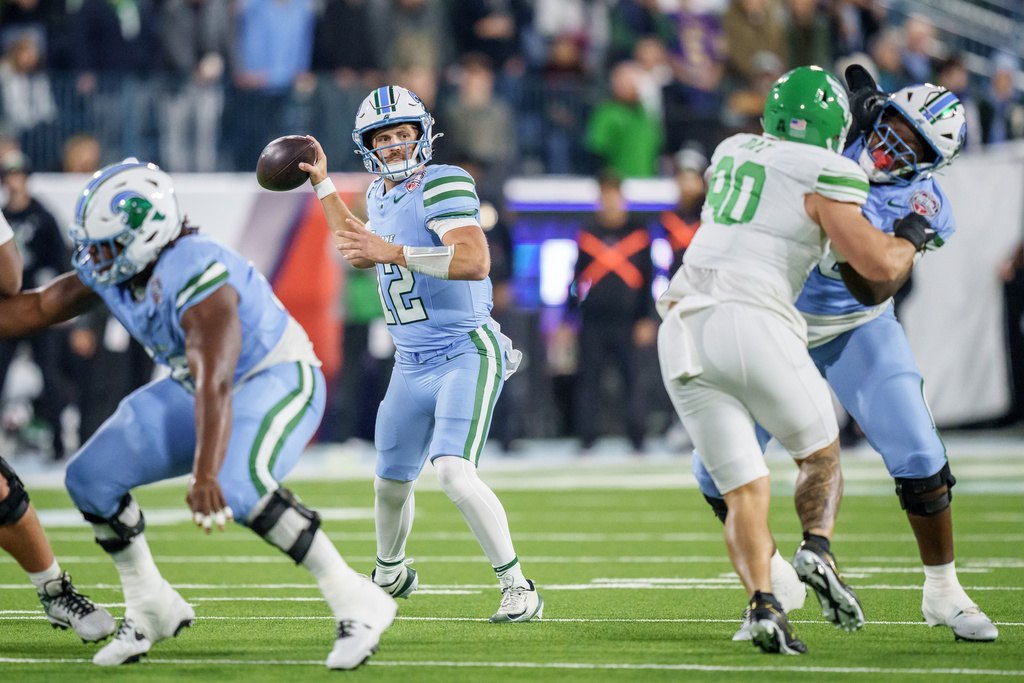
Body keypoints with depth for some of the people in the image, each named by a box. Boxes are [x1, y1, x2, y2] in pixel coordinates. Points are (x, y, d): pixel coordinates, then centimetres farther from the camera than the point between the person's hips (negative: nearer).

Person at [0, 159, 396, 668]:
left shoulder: (198, 281, -35)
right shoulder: (112, 269, -9)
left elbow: (214, 386, -45)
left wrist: (205, 476, -56)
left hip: (278, 378, -9)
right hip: (197, 386, 9)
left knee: (237, 487, -36)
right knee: (91, 477, 0)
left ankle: (356, 603, -26)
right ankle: (150, 610, 17)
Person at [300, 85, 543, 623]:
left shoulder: (442, 186, -15)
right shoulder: (382, 194, 10)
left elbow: (475, 261, -30)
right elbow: (361, 252, 30)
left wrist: (394, 252, -32)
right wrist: (321, 183, 28)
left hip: (466, 356, -8)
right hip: (411, 369, 8)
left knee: (453, 472, -25)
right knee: (391, 483, 17)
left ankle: (518, 588, -16)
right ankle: (389, 574, 46)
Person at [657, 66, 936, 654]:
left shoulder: (734, 155, 21)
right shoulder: (823, 178, 1)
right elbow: (879, 265, -4)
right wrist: (912, 237, 16)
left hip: (683, 334, 5)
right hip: (753, 324, -5)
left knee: (745, 491, 5)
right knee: (821, 457, 17)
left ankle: (764, 603, -15)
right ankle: (818, 548, -10)